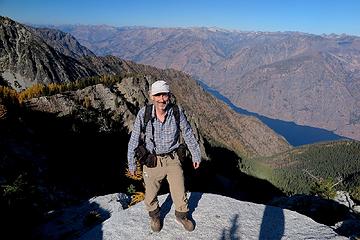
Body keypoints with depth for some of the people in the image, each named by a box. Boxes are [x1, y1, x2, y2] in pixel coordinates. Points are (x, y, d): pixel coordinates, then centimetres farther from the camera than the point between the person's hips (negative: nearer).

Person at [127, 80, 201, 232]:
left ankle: (181, 215, 46)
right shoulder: (143, 114, -19)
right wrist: (131, 163, 1)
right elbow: (134, 140, -6)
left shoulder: (177, 112, -16)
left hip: (172, 159, 1)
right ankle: (154, 215, 50)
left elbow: (188, 135, 0)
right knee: (150, 195, 16)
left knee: (180, 193, 14)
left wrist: (196, 155, 10)